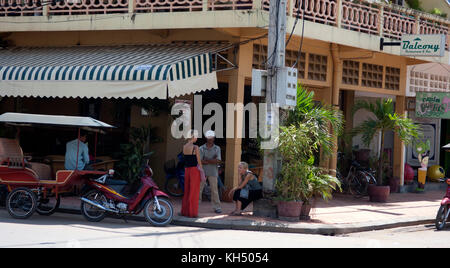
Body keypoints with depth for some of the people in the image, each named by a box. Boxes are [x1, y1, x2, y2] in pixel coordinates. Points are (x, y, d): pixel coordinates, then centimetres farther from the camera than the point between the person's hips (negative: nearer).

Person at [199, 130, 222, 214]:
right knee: (198, 189, 0)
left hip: (212, 173, 0)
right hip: (203, 172, 0)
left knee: (214, 190, -1)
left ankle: (217, 207, 4)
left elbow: (218, 160, -9)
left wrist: (207, 160, -10)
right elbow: (200, 161, -9)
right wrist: (212, 161, -10)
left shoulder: (217, 148, 4)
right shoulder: (201, 148, 2)